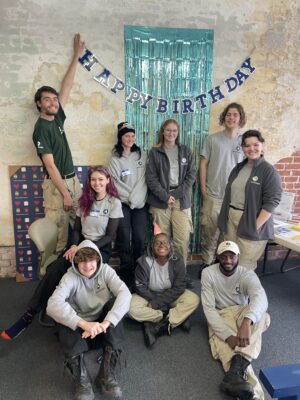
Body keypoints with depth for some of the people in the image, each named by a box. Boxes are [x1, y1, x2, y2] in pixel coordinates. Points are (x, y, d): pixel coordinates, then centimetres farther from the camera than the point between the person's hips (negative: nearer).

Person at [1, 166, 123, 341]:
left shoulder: (114, 202, -6)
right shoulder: (85, 200, 9)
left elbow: (111, 235, -9)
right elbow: (77, 229, 9)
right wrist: (75, 245, -10)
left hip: (101, 249, -4)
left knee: (57, 270, -25)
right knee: (54, 268, -22)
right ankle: (31, 313, -14)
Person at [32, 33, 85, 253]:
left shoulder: (57, 117, 8)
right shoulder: (41, 128, -12)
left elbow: (67, 87, 13)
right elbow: (50, 165, -16)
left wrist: (77, 55, 18)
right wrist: (65, 193, -19)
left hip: (72, 179, 8)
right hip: (56, 184, -8)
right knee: (58, 231, 0)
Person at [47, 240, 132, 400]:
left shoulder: (105, 270, -11)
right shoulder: (70, 277, -15)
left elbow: (125, 294, -26)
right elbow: (53, 305, -33)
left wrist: (106, 323, -39)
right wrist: (84, 324, -44)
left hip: (104, 328, 1)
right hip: (80, 328, -1)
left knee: (115, 302, -27)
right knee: (63, 318, -30)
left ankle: (107, 375, -27)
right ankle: (82, 380, -28)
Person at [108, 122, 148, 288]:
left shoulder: (141, 155, 9)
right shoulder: (115, 159, 0)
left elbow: (143, 179, 2)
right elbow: (115, 184, -6)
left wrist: (136, 197, -8)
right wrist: (130, 198, -9)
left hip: (140, 203, 2)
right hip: (123, 203, -2)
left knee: (140, 238, -1)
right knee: (124, 238, -2)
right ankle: (127, 271, 13)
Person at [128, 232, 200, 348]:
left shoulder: (177, 261, -17)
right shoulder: (144, 262, -19)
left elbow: (179, 287, -18)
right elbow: (141, 287, -13)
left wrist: (157, 303, -23)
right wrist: (154, 300, -24)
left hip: (171, 295, 1)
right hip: (149, 295, 0)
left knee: (193, 299, -24)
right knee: (131, 308, -28)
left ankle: (156, 328, -25)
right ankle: (178, 318, -19)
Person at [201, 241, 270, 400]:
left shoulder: (248, 275, -15)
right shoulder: (208, 273, -15)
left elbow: (260, 297, -37)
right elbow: (208, 308, -17)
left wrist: (247, 321, -59)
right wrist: (228, 335, -30)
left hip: (242, 313, 1)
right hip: (220, 317, -1)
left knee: (262, 316, -34)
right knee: (224, 346, -33)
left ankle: (237, 365, -47)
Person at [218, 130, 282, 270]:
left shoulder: (269, 171, -9)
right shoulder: (238, 168, 11)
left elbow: (271, 202, -15)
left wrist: (256, 226, -19)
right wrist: (226, 217, 11)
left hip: (252, 222, -6)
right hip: (231, 218, 6)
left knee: (245, 265, 1)